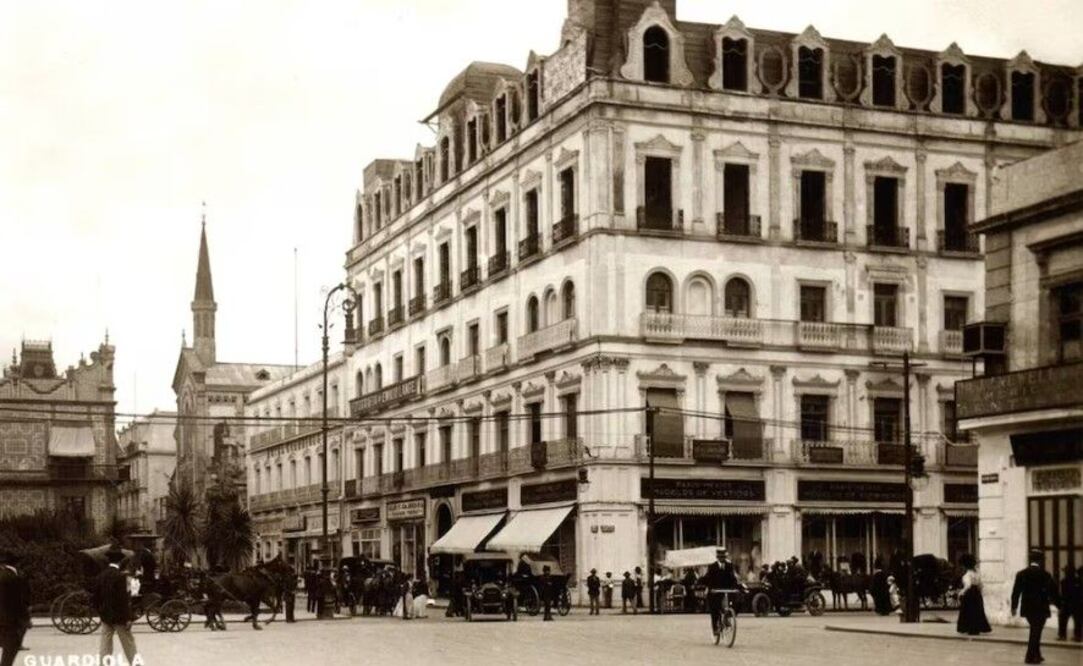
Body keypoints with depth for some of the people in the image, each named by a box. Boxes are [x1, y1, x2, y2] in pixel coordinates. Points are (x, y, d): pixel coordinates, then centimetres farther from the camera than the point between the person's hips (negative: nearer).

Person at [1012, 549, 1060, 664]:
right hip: (1041, 608, -4)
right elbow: (1053, 589, -10)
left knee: (1035, 631, 20)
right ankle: (1030, 657, 0)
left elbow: (1016, 591, -2)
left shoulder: (1021, 574, -2)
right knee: (1036, 632, 2)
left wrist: (1014, 606, 4)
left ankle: (1036, 655, 23)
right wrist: (1052, 600, 9)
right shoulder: (1045, 574, -11)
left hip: (1027, 607, 4)